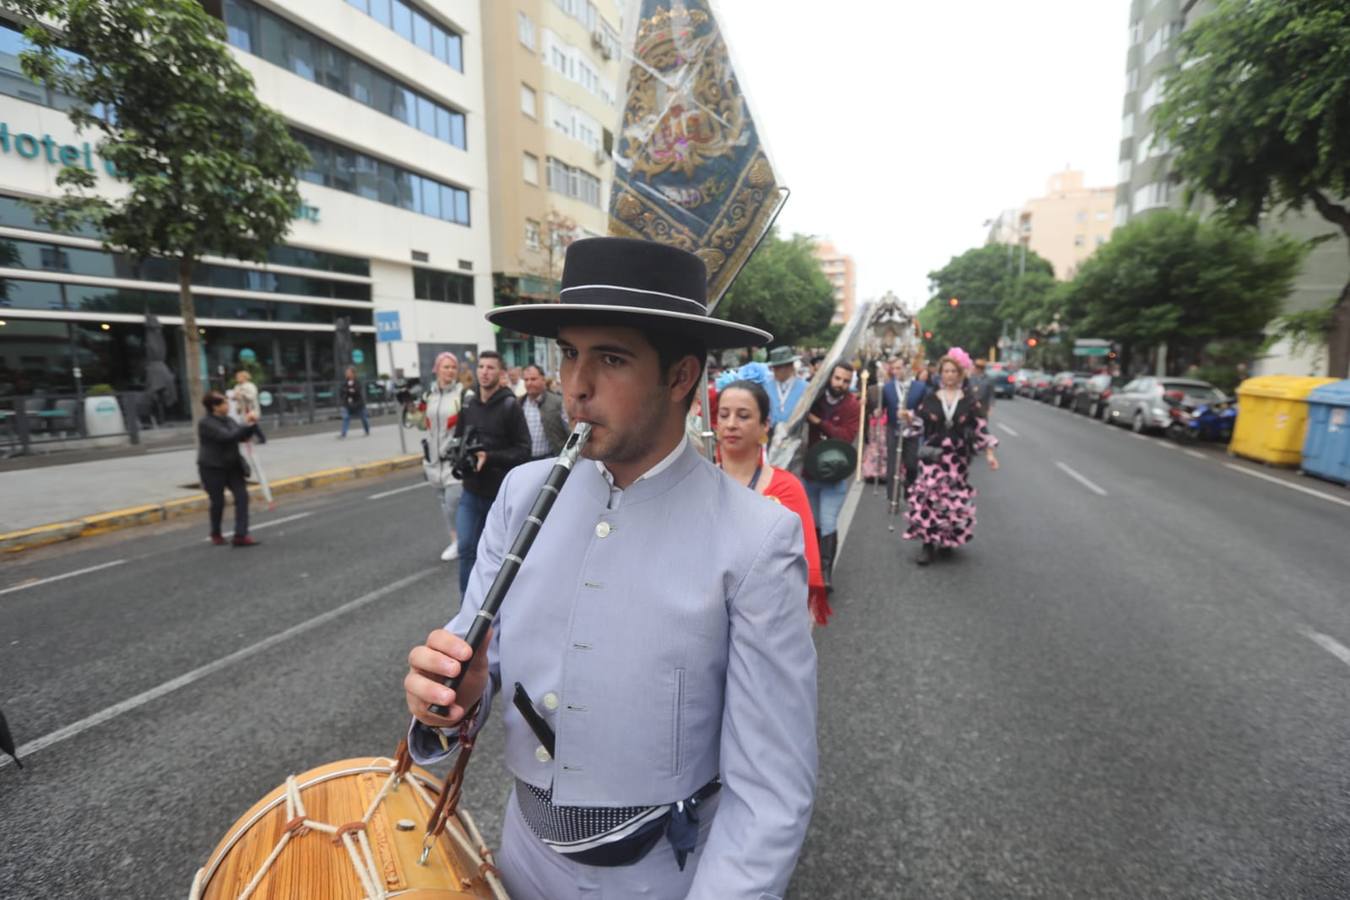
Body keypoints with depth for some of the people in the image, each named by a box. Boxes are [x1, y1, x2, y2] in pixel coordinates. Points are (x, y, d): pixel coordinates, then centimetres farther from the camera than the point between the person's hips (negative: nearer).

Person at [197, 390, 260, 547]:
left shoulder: (228, 420, 8)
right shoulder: (205, 423, -13)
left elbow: (243, 436, 8)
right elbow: (227, 436, -26)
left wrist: (252, 424, -8)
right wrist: (246, 425, -22)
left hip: (232, 466, 6)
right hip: (212, 468, -6)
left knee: (242, 496, -8)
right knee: (218, 502, 5)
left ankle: (241, 535, -8)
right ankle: (216, 535, 29)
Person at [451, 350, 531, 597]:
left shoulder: (510, 405, -11)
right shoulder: (467, 403, 4)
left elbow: (523, 450, -13)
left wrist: (489, 457, -23)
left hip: (502, 492, -4)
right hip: (471, 490, 4)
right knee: (466, 547, 4)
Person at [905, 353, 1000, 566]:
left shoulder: (969, 399, 3)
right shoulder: (930, 399, 4)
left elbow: (981, 426, 2)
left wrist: (989, 452, -2)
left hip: (959, 458, 1)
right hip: (933, 455, 0)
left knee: (955, 500, 4)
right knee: (928, 496, -10)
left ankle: (948, 540, 24)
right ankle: (928, 544, -2)